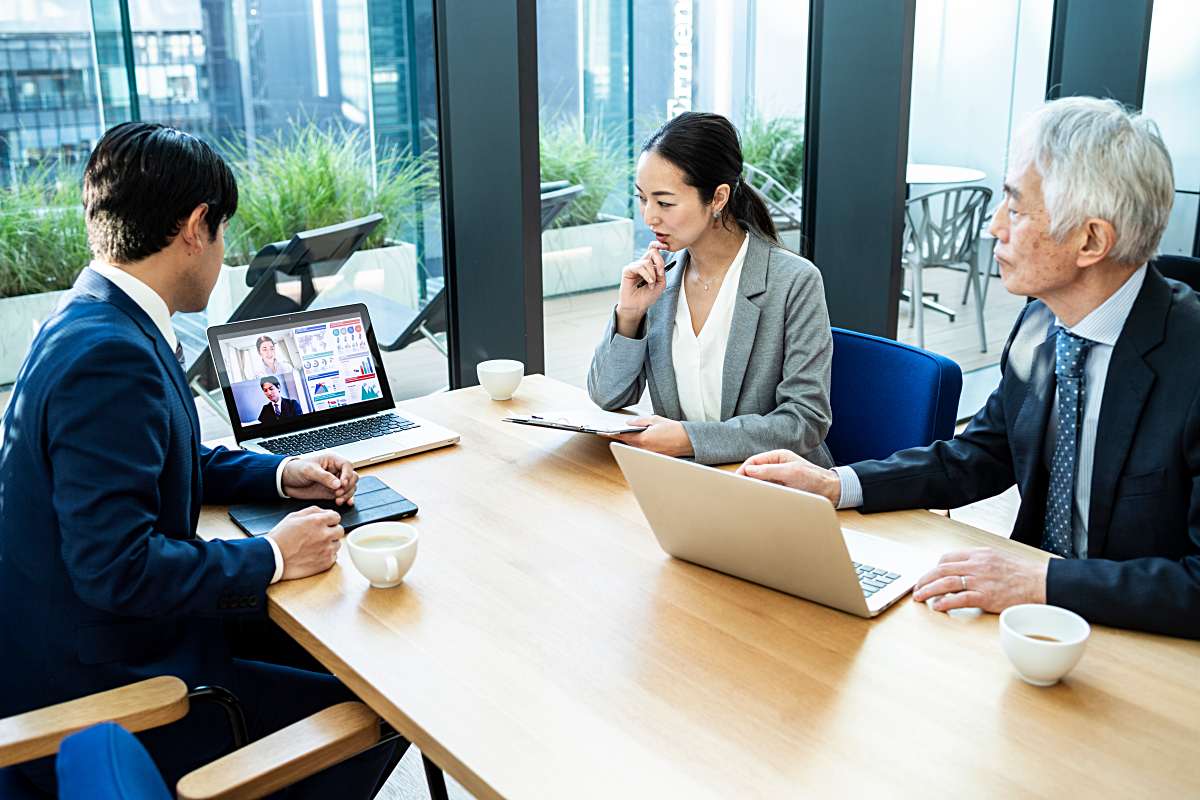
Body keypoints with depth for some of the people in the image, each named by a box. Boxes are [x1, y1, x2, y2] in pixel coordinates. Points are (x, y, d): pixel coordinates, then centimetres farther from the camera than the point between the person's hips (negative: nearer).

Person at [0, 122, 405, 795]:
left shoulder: (95, 320, 5)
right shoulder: (109, 357, -28)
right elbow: (116, 565, -31)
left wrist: (282, 474, 9)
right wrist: (272, 558, -19)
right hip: (95, 695, -10)